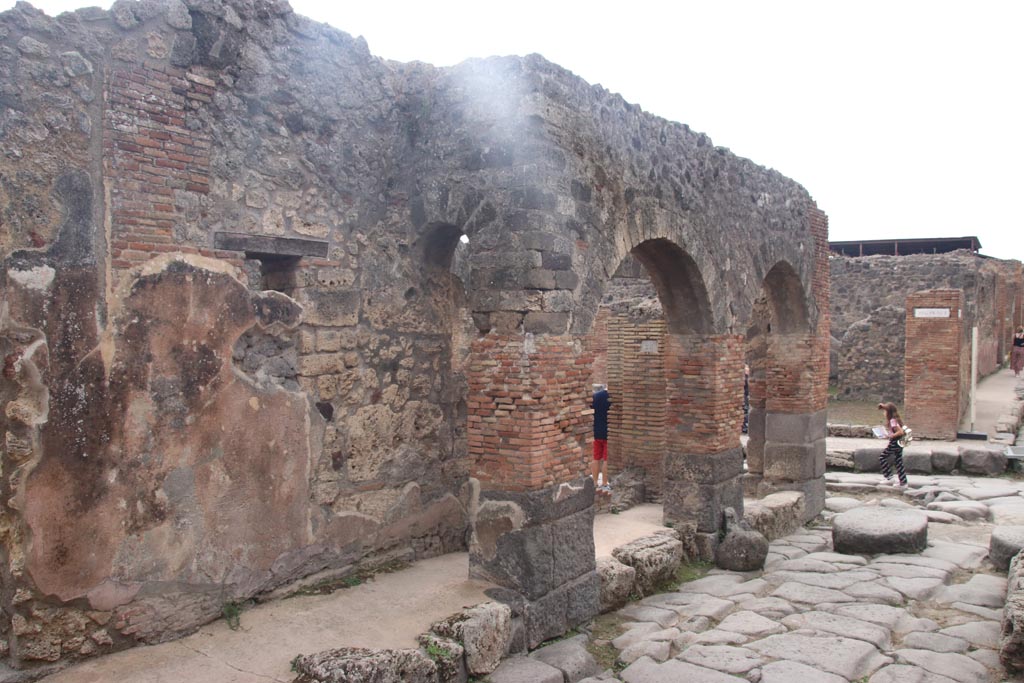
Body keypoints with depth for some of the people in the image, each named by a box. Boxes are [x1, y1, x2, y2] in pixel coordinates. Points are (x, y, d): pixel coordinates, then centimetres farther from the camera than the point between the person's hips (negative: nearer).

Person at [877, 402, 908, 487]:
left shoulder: (892, 421, -20)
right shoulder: (896, 419, 6)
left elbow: (900, 432, -28)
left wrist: (891, 435, -19)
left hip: (894, 443, -9)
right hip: (899, 443, 9)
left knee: (882, 458, 2)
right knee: (898, 461, 13)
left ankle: (888, 477, 3)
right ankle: (903, 482, 16)